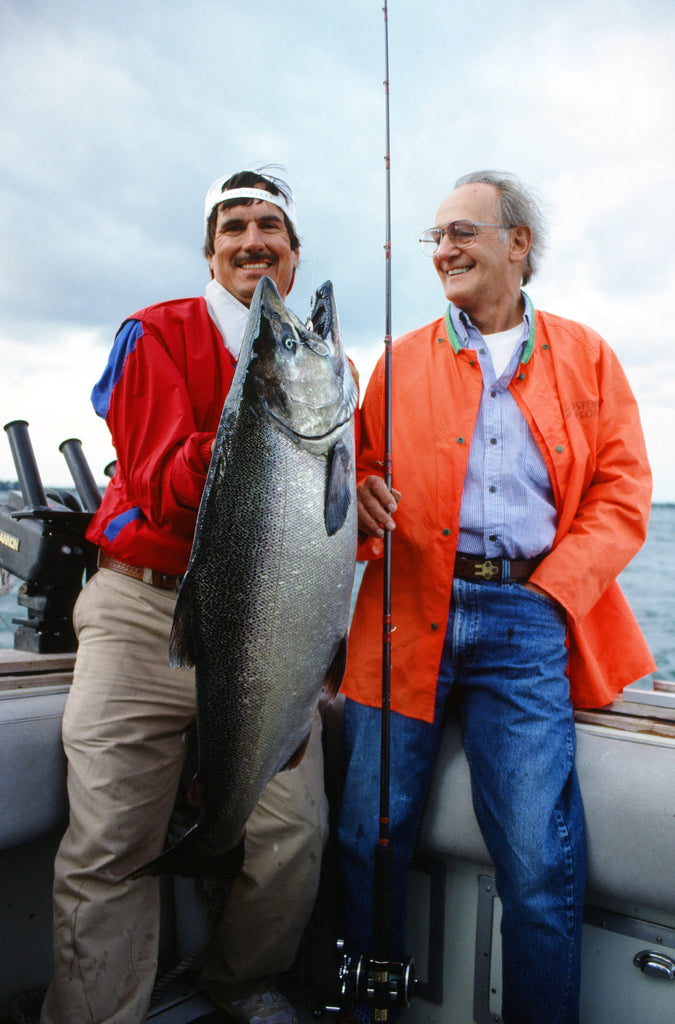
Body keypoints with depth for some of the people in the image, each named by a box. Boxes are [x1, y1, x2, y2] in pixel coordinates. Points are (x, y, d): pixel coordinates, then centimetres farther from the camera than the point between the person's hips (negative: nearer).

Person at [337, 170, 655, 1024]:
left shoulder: (586, 357, 13)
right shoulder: (402, 359, 16)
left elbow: (622, 496, 7)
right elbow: (364, 464, 17)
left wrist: (549, 590, -7)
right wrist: (362, 495, -8)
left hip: (526, 616, -1)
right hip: (410, 609, 2)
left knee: (539, 862, -2)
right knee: (371, 835, 6)